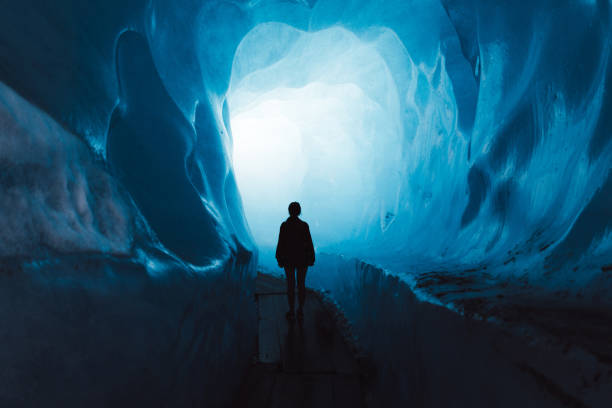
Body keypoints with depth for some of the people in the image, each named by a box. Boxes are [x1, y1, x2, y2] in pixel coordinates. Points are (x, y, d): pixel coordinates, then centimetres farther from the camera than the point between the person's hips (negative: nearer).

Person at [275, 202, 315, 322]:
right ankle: (300, 311, 20)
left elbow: (280, 244, -8)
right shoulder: (304, 225, -11)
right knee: (301, 284, 13)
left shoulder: (284, 225, -11)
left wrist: (279, 259, 3)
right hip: (302, 258, 0)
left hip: (288, 258, 0)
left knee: (290, 285, 10)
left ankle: (291, 312, 17)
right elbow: (309, 243, -7)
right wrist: (311, 258, 4)